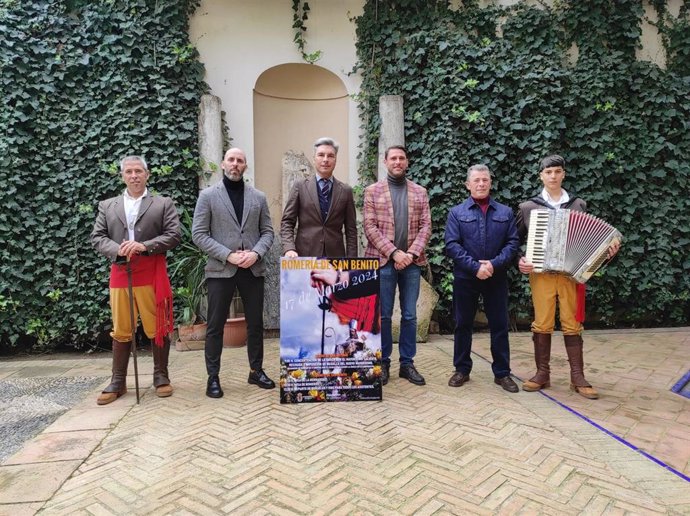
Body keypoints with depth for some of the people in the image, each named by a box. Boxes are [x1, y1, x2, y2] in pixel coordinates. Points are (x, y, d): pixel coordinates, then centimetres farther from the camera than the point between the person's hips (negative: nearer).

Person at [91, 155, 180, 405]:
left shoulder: (163, 203, 5)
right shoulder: (107, 206, 14)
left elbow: (173, 235, -4)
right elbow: (97, 237, 7)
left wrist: (144, 246, -17)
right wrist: (117, 250, -13)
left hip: (152, 275, -2)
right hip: (120, 275, 3)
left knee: (157, 328, 4)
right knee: (120, 330, 9)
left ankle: (161, 376, 17)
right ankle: (118, 381, 19)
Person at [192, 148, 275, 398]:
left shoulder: (258, 197, 9)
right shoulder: (208, 195, 1)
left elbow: (267, 231, 8)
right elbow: (199, 234, -4)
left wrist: (256, 253, -11)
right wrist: (228, 255, -14)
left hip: (253, 269, 3)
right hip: (221, 269, -2)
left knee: (255, 323, 10)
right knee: (215, 325, 3)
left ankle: (256, 371, 24)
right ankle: (213, 377, 15)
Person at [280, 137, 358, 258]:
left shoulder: (346, 190, 7)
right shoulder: (300, 186, 4)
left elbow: (351, 230, 7)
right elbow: (287, 222, 1)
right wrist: (289, 248, -15)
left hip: (335, 257, 1)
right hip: (305, 256, -1)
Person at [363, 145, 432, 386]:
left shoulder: (420, 192, 11)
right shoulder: (372, 191, 4)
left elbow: (426, 226, 5)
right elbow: (370, 227, -4)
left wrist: (411, 253, -10)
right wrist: (394, 252, -13)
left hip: (412, 262, 2)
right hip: (383, 261, -2)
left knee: (410, 316, 8)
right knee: (383, 315, 4)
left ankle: (407, 363, 19)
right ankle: (383, 363, 17)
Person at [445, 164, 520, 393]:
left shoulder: (505, 212, 9)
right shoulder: (457, 213, 3)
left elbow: (513, 243, 1)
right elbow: (452, 245, -7)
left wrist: (494, 264, -15)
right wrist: (475, 267, -16)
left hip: (497, 278, 1)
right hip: (465, 277, -1)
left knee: (499, 325, 6)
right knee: (463, 324, 7)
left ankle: (502, 373, 18)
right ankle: (462, 369, 21)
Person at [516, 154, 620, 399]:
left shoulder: (578, 205, 9)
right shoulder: (528, 207, 4)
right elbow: (515, 239, 8)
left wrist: (606, 251, -6)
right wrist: (519, 260, -8)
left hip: (571, 274, 1)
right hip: (541, 274, -1)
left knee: (572, 324, 5)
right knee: (542, 324, 2)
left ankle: (578, 377, 13)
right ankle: (542, 373, 13)